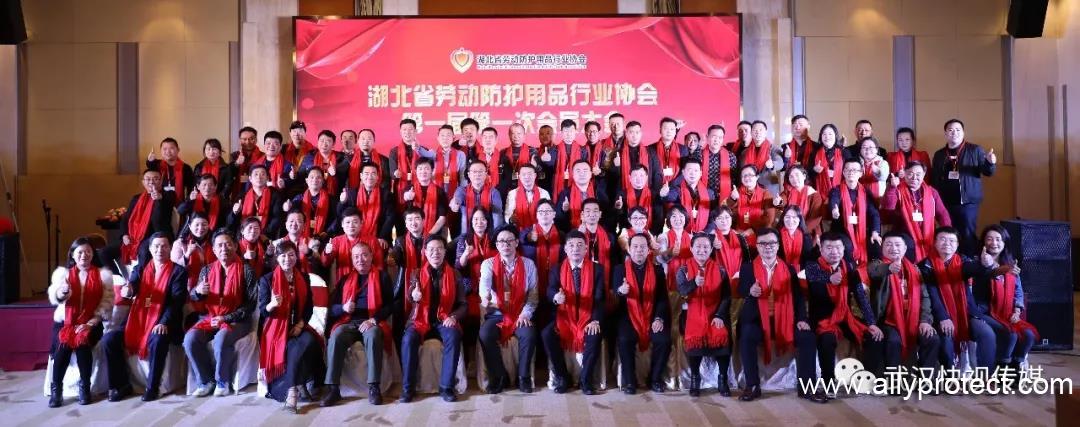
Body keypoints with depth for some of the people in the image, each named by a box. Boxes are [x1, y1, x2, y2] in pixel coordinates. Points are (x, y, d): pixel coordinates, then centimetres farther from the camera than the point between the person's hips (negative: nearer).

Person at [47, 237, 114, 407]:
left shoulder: (103, 274, 8)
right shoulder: (62, 272, 10)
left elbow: (107, 303, 1)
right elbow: (54, 298, -7)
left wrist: (91, 323, -12)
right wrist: (62, 292, -32)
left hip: (90, 323, -1)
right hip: (65, 322, 1)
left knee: (82, 342, -30)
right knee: (63, 344, -29)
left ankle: (85, 387, -19)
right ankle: (56, 388, -18)